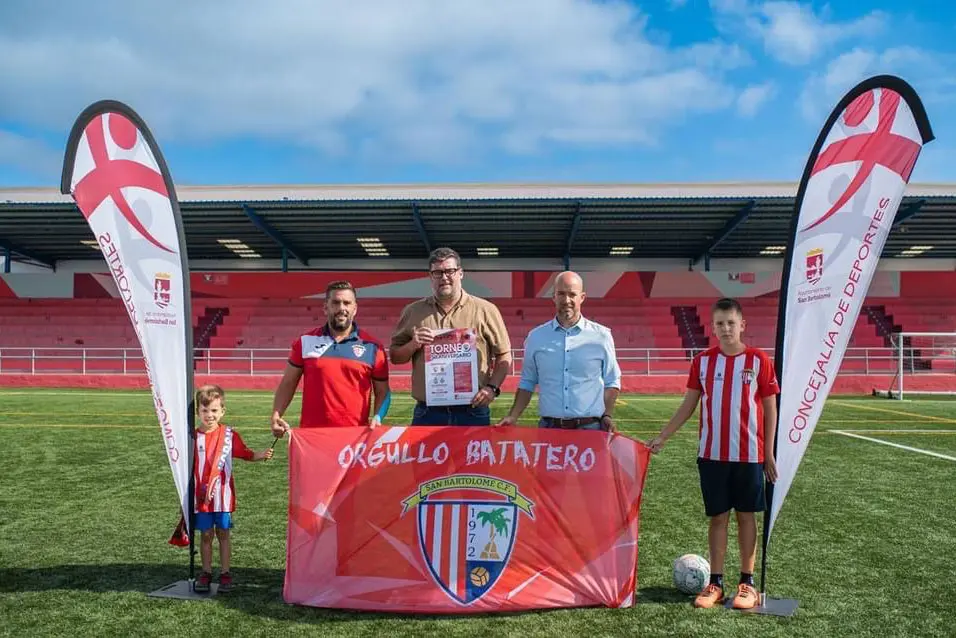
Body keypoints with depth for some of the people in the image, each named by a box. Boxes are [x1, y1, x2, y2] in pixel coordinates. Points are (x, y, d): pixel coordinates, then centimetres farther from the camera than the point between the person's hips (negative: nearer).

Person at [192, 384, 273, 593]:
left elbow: (246, 454, 2)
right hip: (201, 495, 1)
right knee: (206, 534, 9)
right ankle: (206, 572, 22)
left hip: (223, 494, -1)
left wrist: (262, 455, -16)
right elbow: (186, 466, 4)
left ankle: (225, 573, 16)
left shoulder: (229, 435, -2)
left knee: (223, 533, 7)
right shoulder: (194, 437, -1)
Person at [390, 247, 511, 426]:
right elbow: (395, 357, 13)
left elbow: (504, 355, 6)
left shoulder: (485, 310, 4)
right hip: (427, 413, 1)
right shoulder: (413, 311, 9)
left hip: (473, 413, -1)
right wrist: (413, 344, -7)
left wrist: (492, 387, -9)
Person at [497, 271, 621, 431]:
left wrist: (608, 416, -2)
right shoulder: (536, 337, 6)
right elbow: (527, 383, 11)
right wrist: (513, 416, 1)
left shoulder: (601, 336, 3)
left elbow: (611, 382, 9)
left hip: (590, 428, -1)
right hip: (549, 427, 1)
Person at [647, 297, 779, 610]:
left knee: (746, 516, 9)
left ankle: (747, 582, 20)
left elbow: (770, 408, 1)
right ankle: (715, 583, 17)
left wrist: (769, 453, -1)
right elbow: (688, 405, 6)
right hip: (711, 455, 2)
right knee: (718, 517, 8)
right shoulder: (703, 361, 2)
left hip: (749, 455, -1)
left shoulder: (759, 360, -3)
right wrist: (662, 437, 1)